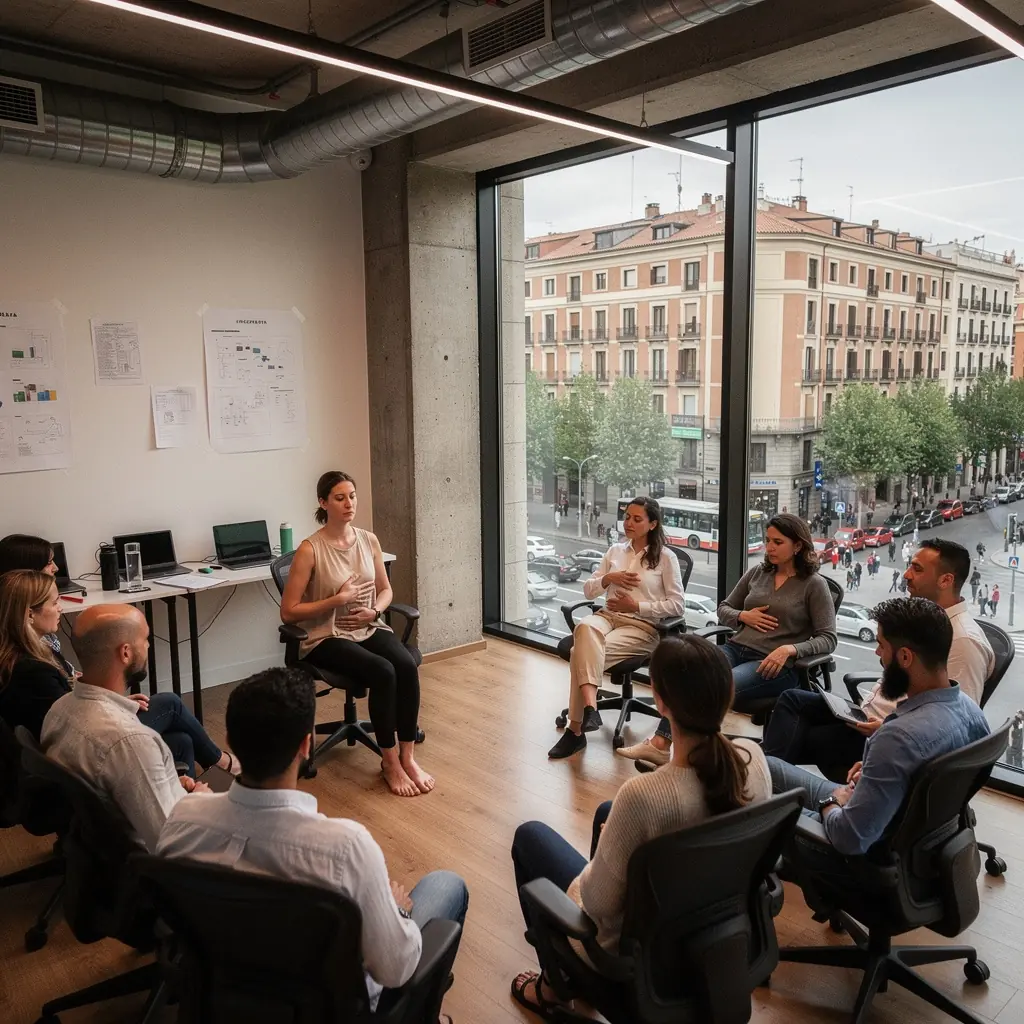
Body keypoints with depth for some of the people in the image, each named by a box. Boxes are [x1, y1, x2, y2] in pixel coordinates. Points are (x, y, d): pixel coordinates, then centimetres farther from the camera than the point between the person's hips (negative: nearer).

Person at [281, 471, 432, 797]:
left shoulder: (369, 540, 4)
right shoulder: (310, 550, -12)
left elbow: (385, 589, 17)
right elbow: (288, 612, -11)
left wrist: (374, 611, -5)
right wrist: (336, 601, -19)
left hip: (370, 629, 5)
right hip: (327, 637, -5)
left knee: (407, 666, -25)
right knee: (382, 672, -30)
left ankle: (407, 756, -13)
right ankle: (389, 761, -13)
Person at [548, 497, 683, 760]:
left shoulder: (665, 557, 1)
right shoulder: (615, 551, 16)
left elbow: (677, 605, -4)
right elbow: (588, 591, 15)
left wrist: (636, 606, -10)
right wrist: (609, 578, -5)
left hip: (643, 626, -4)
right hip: (609, 616, 4)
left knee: (582, 651, -31)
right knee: (585, 628, -36)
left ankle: (576, 730, -27)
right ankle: (589, 708, -45)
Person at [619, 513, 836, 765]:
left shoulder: (814, 585, 2)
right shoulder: (756, 573, 16)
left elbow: (828, 639, -3)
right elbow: (723, 609, 24)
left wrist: (789, 649, -20)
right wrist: (744, 616, 1)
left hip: (775, 664, -5)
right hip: (737, 648, 5)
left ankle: (661, 745, -23)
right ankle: (659, 743, -32)